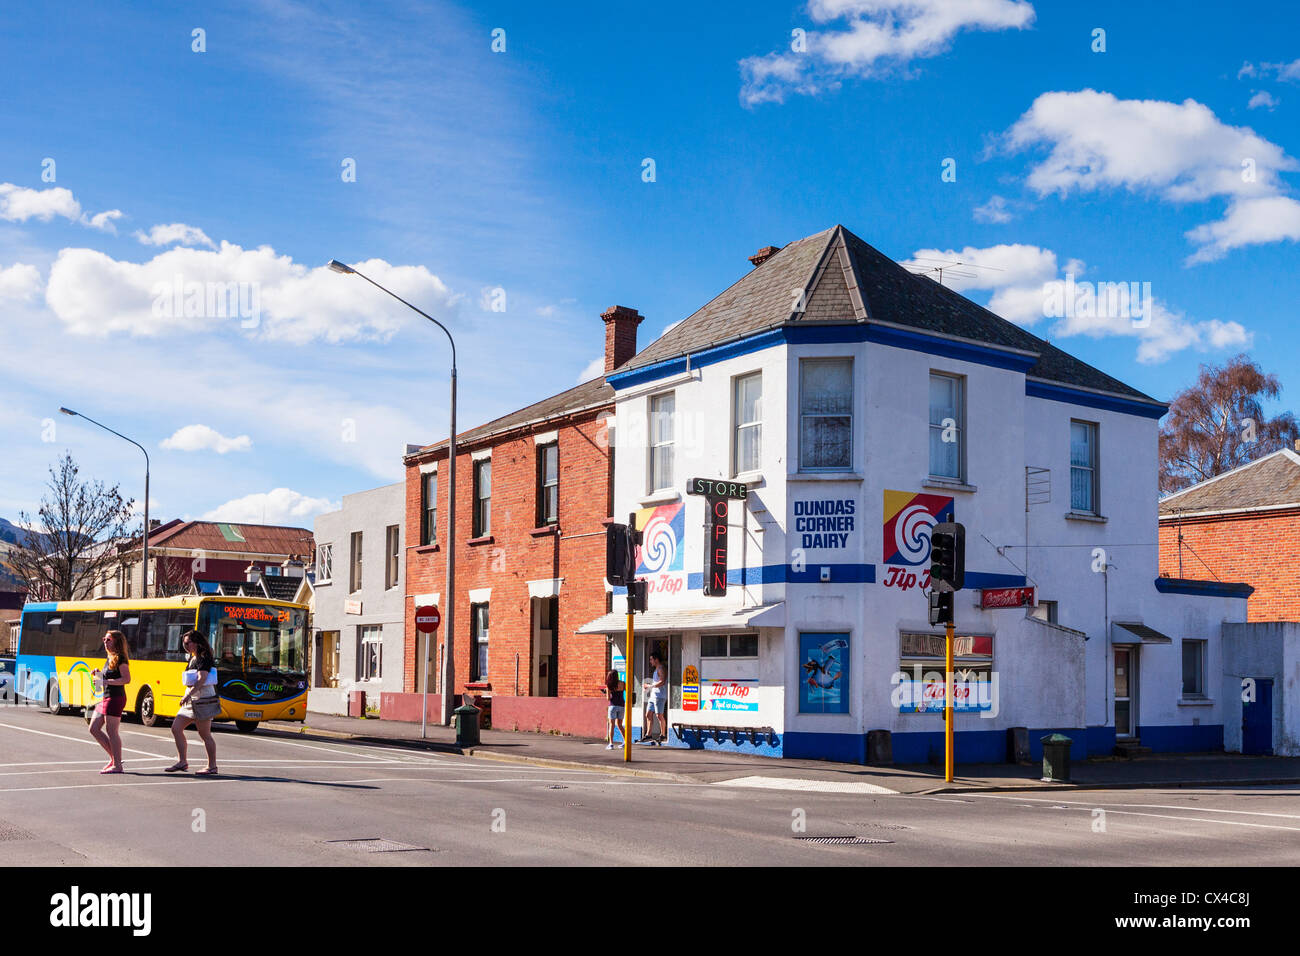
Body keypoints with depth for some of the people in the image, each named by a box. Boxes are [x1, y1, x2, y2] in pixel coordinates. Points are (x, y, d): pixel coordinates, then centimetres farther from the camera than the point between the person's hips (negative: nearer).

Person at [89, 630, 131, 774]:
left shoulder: (120, 659, -11)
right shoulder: (109, 658, 16)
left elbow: (126, 679, -20)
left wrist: (105, 681, -22)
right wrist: (98, 673, 7)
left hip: (115, 698, -10)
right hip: (106, 697, 10)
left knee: (111, 731, -7)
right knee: (94, 729, 11)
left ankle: (117, 765, -1)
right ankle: (113, 757, 18)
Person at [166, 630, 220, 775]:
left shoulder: (204, 658, -13)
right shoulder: (193, 659, 16)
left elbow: (202, 679, -25)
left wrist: (188, 695, -33)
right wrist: (187, 696, 23)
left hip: (202, 700, -10)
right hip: (191, 700, 10)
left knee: (205, 735, -4)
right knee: (176, 728, 6)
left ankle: (212, 767, 3)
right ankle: (182, 762, 11)